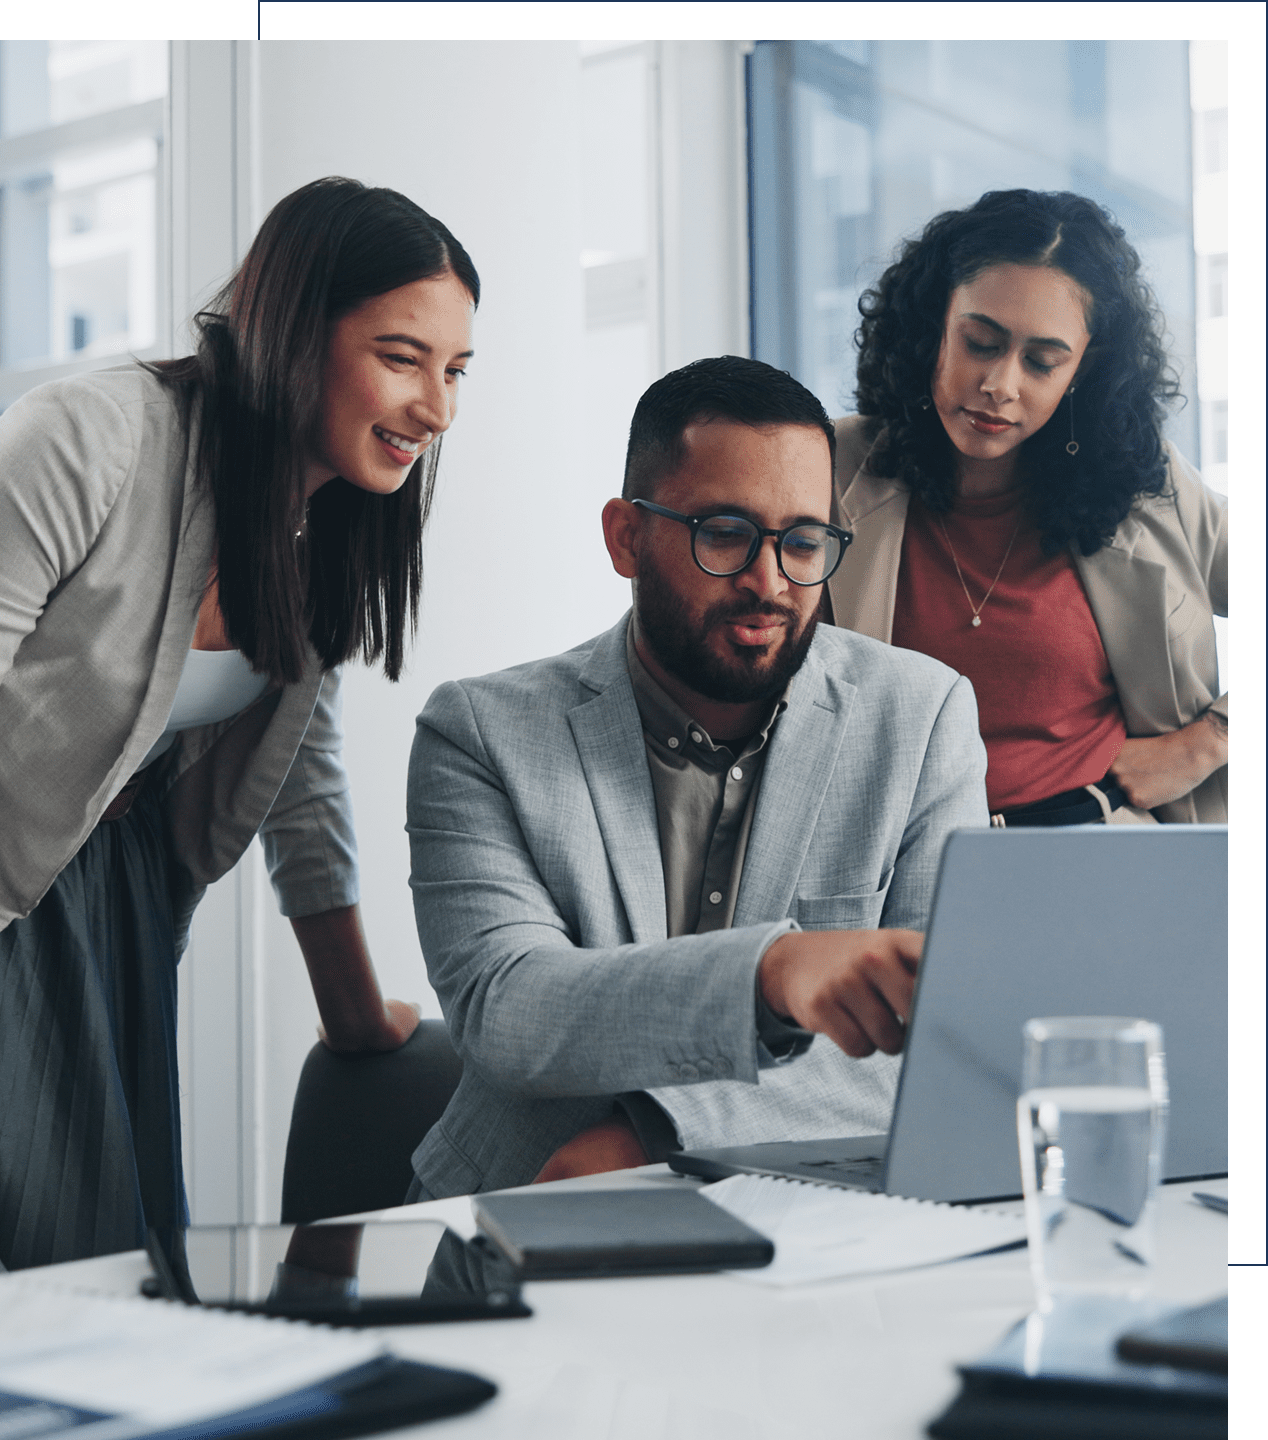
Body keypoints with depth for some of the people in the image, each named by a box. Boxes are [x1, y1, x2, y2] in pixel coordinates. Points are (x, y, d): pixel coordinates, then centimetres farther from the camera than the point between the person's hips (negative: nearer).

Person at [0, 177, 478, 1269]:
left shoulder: (328, 532, 1)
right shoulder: (90, 440, -22)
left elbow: (303, 782, 10)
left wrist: (362, 1016, 14)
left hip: (115, 894, 7)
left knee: (137, 1255, 7)